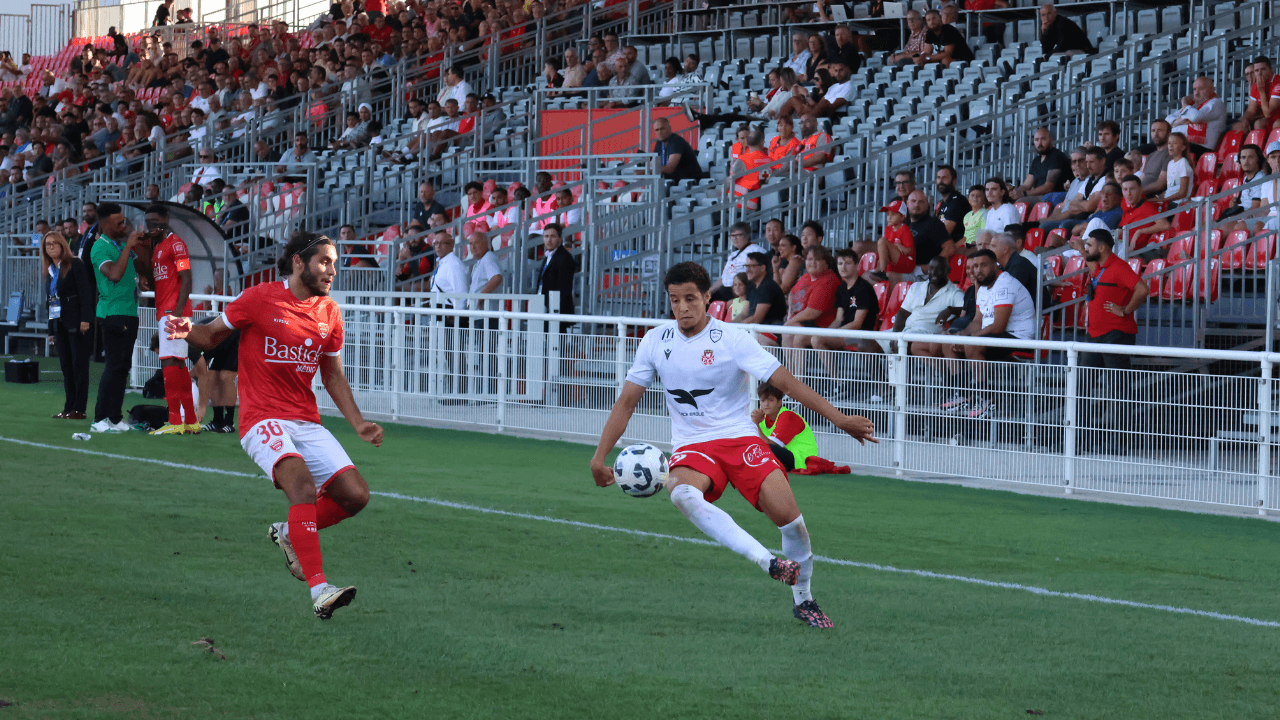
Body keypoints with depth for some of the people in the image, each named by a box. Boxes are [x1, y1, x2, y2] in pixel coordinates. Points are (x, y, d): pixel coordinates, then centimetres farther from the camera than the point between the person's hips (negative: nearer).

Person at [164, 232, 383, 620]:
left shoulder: (329, 312, 10)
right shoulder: (259, 299, -6)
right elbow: (212, 335, 5)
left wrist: (358, 423, 10)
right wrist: (188, 332, -18)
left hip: (307, 422, 6)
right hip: (264, 420, -6)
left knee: (356, 495, -6)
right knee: (304, 486, -30)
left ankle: (290, 533, 20)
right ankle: (319, 589, -36)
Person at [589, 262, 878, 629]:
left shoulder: (732, 339, -7)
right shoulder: (656, 341, 4)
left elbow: (783, 381, -10)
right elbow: (627, 400, 10)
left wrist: (838, 418, -15)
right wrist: (600, 456, 4)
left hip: (740, 438, -2)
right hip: (692, 447, 2)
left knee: (788, 515, -21)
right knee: (682, 493, -35)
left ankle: (803, 600, 5)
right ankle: (767, 562, -40)